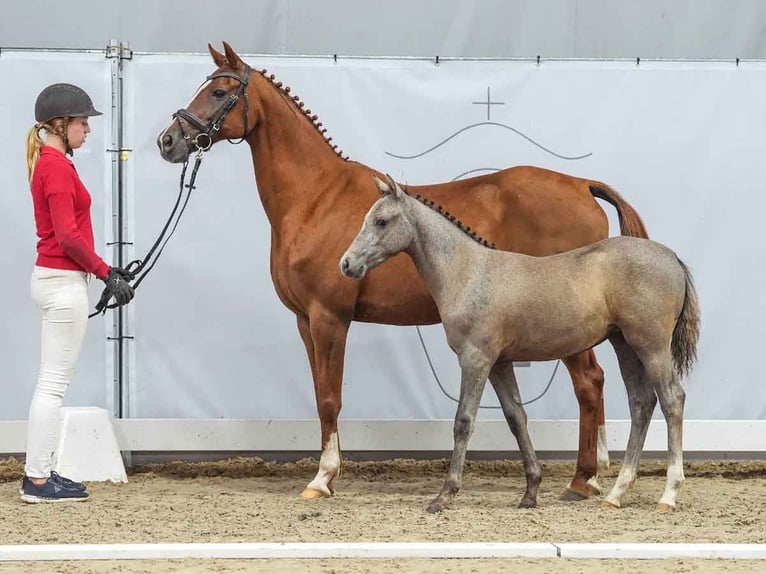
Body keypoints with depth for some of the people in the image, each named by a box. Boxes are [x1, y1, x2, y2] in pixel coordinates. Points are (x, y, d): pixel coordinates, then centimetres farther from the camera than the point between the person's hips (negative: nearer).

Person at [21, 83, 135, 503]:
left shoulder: (49, 163, 14)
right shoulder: (58, 167, -16)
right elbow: (68, 236, -21)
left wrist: (105, 269, 15)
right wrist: (105, 273, -13)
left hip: (53, 278, 10)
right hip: (63, 281, -10)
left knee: (52, 382, 13)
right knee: (54, 383, -6)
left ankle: (39, 473, 17)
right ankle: (38, 480, -4)